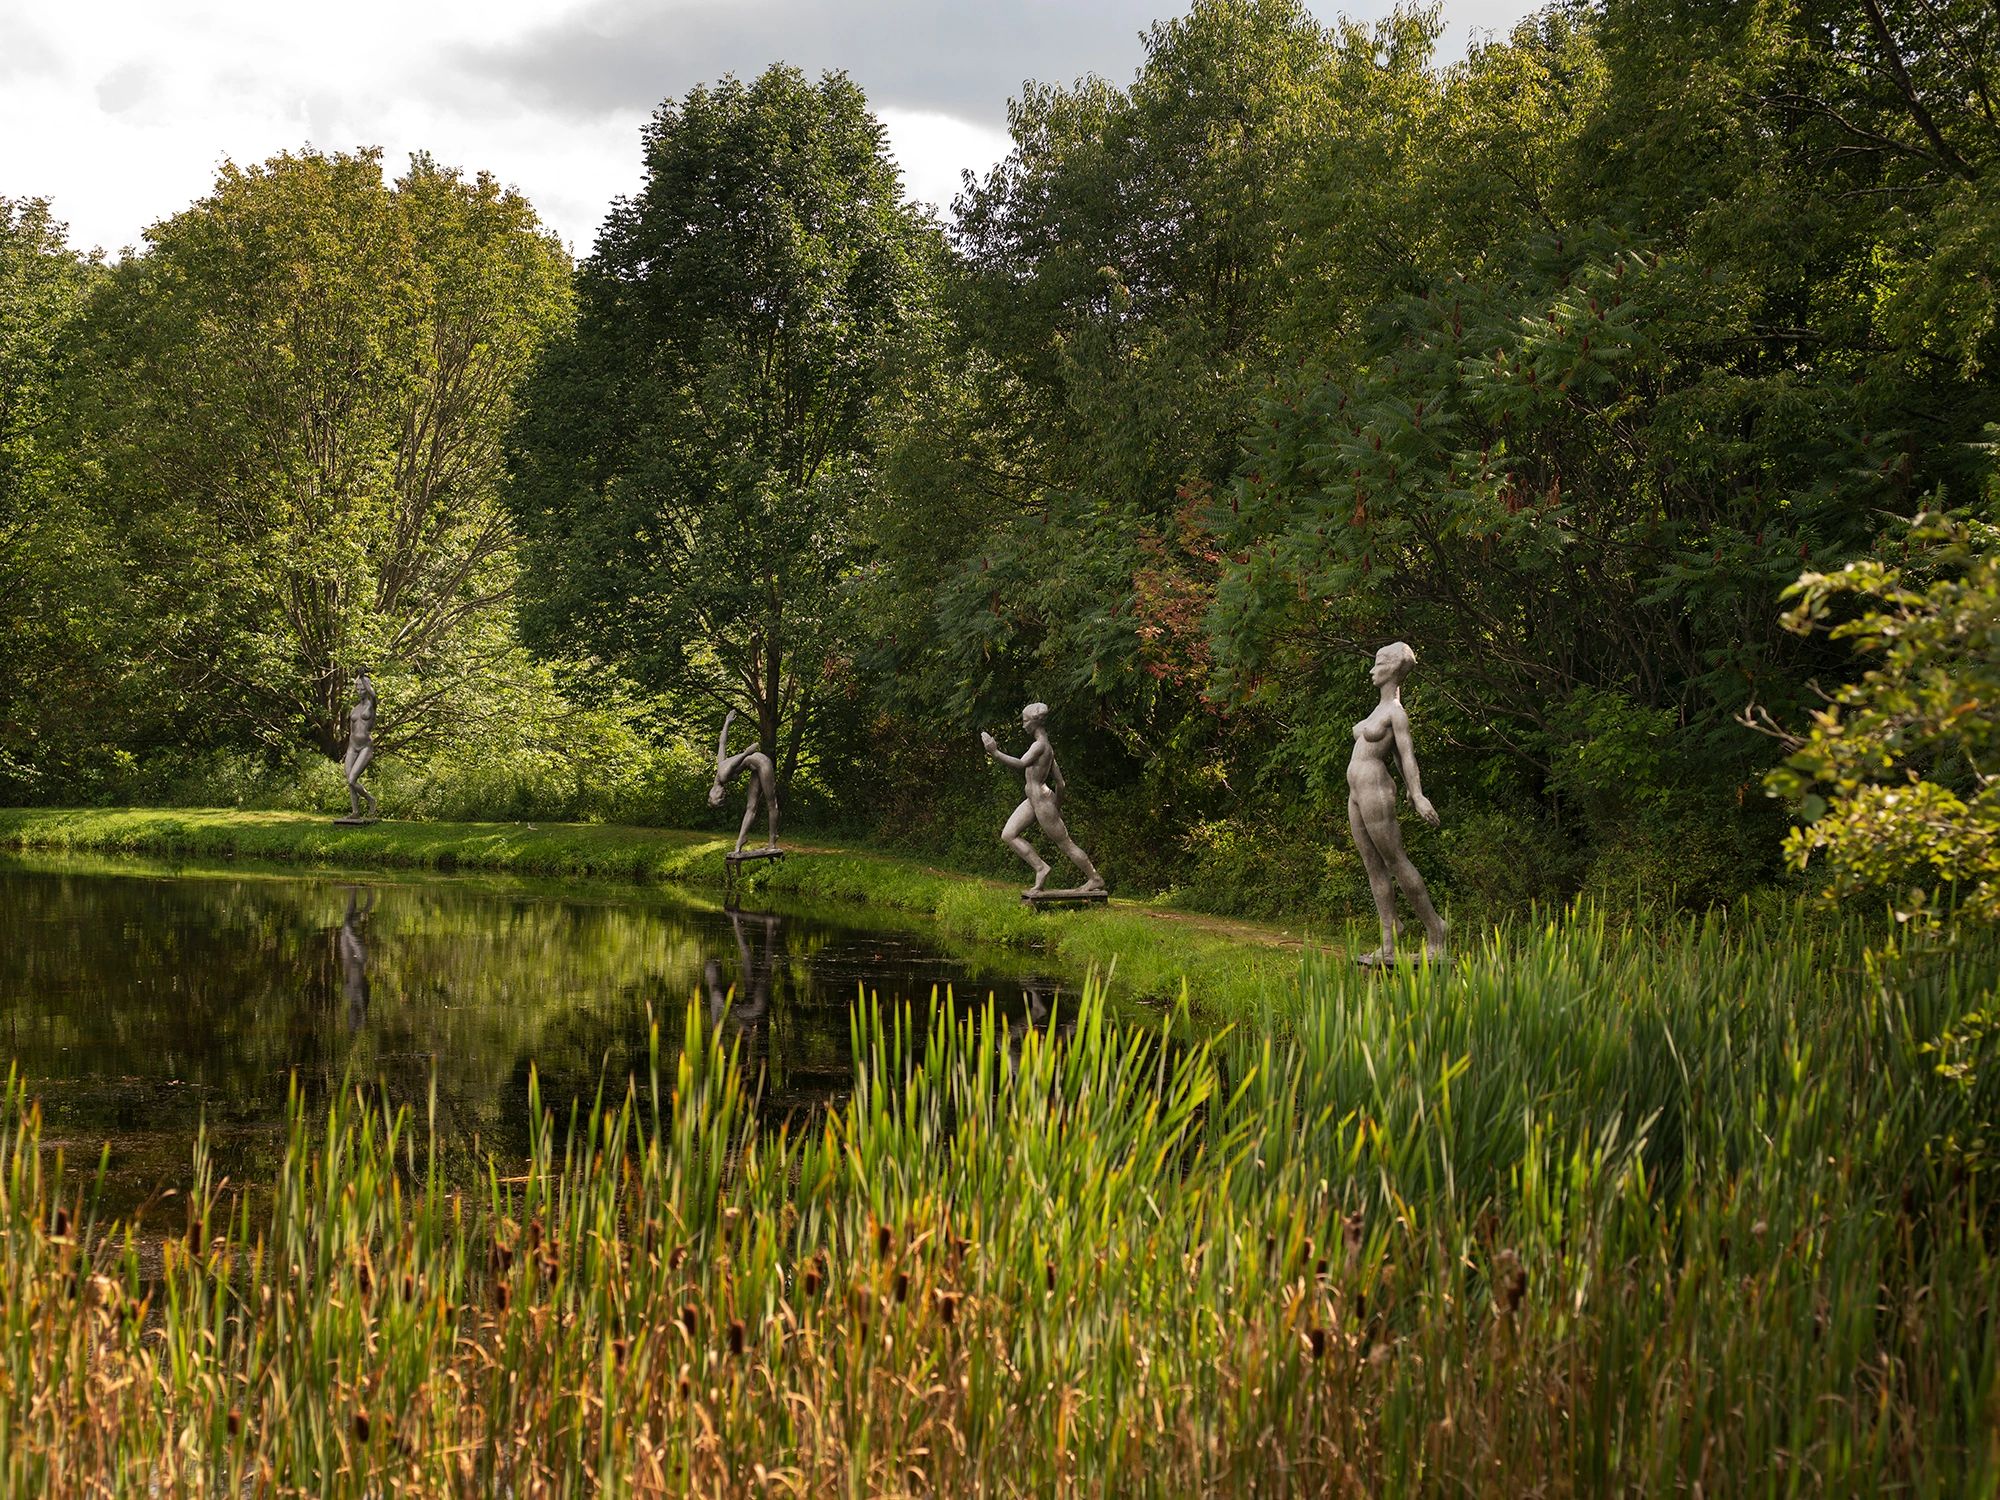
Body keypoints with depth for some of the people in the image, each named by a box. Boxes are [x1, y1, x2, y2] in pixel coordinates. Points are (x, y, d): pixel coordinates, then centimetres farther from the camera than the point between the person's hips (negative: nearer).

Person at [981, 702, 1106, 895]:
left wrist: (995, 753, -35)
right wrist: (1057, 807, 23)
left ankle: (1095, 879, 12)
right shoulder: (1045, 746, 13)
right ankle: (1040, 868, 5)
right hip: (1032, 800, 10)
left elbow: (1021, 763, -34)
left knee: (1065, 843, 1)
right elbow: (1059, 782, 16)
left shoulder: (1040, 745, -17)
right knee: (1008, 835, 5)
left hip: (1042, 799, -10)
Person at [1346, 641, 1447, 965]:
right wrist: (1412, 792, 26)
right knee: (1374, 867, 5)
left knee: (1395, 863, -5)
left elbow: (1406, 753, -17)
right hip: (1357, 795, 9)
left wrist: (1418, 796, -26)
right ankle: (1388, 947, 4)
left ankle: (1435, 928, 3)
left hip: (1375, 793, -9)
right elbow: (1400, 754, 24)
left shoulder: (1396, 711, -8)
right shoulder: (1380, 710, 18)